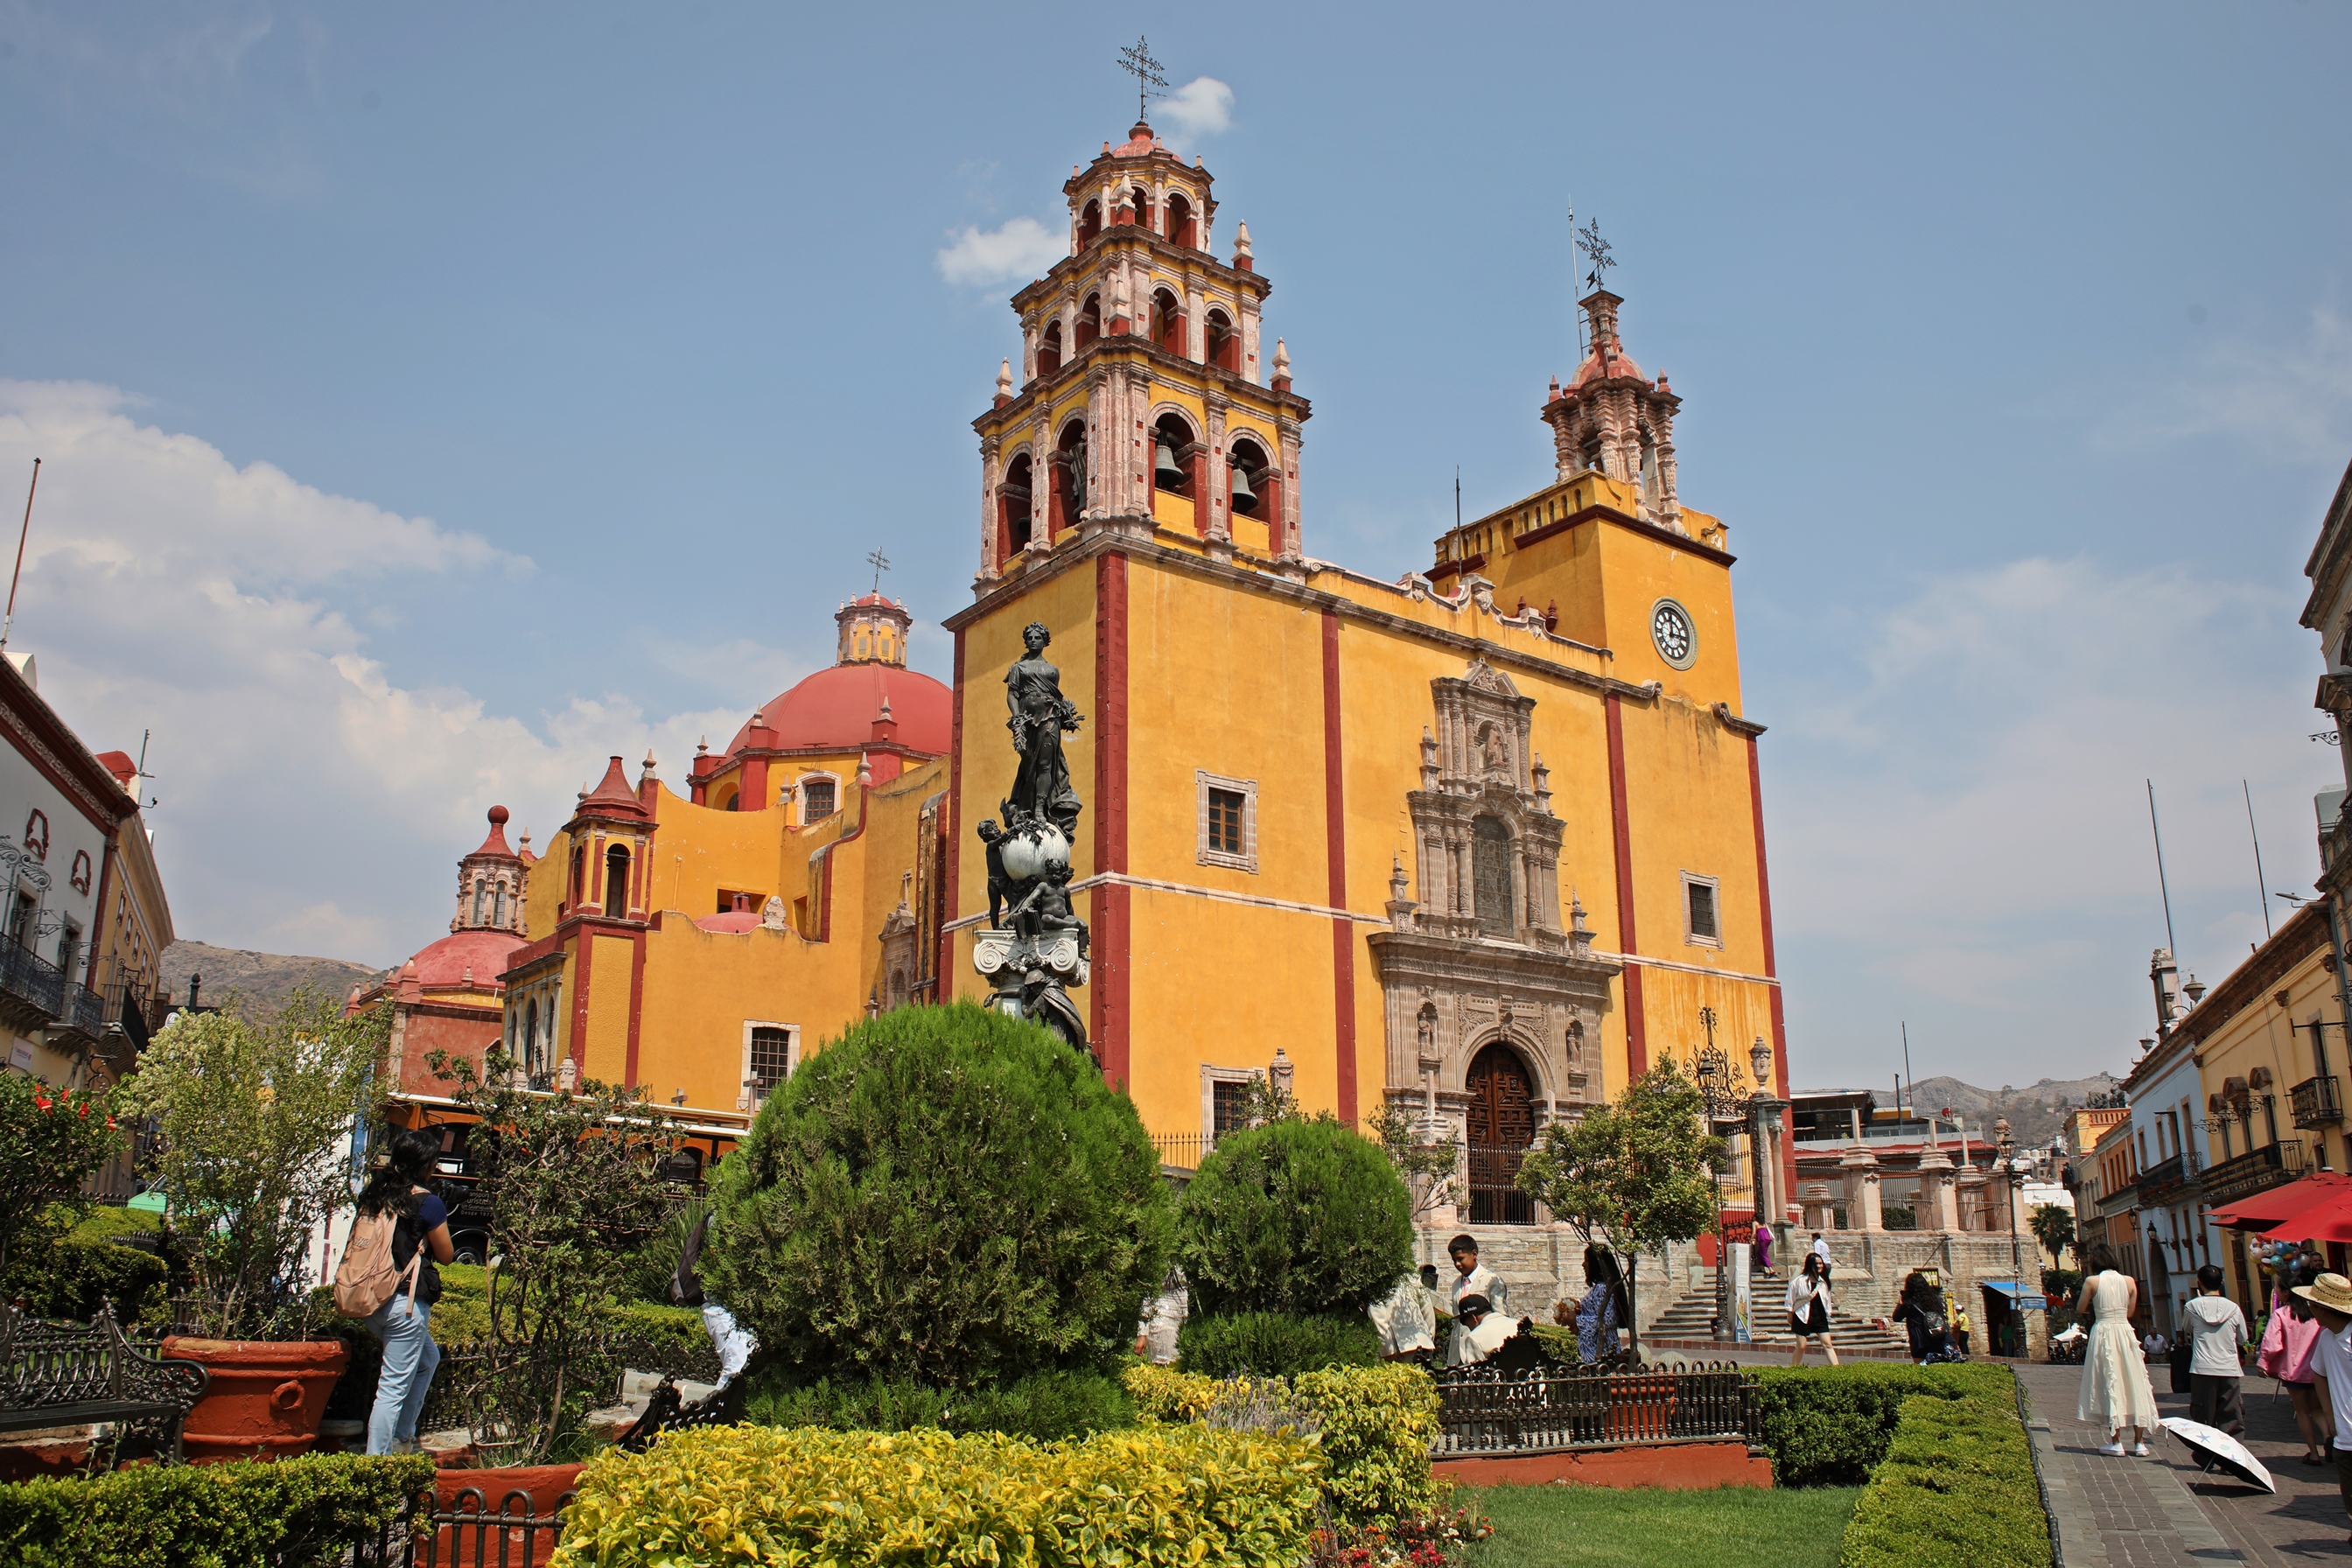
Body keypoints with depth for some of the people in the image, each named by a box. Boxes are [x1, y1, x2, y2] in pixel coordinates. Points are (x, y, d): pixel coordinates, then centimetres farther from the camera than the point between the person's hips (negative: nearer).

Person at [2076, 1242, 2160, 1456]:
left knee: (2110, 1385, 1)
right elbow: (2130, 1312, 11)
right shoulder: (2129, 1281, 3)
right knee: (2134, 1384, 7)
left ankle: (2116, 1442, 0)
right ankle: (2139, 1442, 8)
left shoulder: (2092, 1281, -6)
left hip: (2103, 1332, -3)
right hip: (2125, 1333, 3)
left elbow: (2080, 1310, 2)